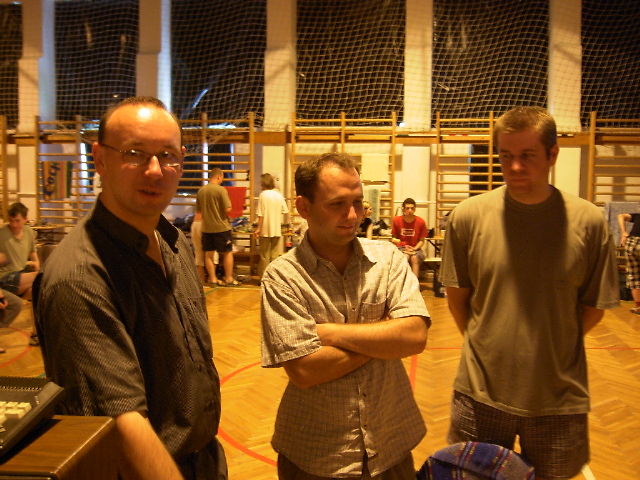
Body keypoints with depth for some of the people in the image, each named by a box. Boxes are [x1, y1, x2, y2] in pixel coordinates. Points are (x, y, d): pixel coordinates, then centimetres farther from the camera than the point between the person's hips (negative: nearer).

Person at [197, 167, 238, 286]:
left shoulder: (201, 191, 3)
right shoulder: (221, 190, -14)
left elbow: (198, 210, 12)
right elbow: (228, 209, -17)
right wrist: (229, 202, 3)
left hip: (206, 227, 5)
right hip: (221, 227, -5)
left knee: (209, 254, 11)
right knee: (228, 253, 7)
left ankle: (212, 278, 16)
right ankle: (229, 279, 11)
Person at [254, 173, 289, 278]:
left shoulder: (263, 195, -9)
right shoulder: (279, 195, 3)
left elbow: (261, 214, -11)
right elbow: (285, 211, 7)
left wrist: (258, 228, -6)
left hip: (265, 230, -3)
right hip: (277, 230, 4)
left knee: (264, 255, 4)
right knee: (274, 255, 10)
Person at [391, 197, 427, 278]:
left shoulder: (420, 222, -3)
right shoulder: (397, 220, -1)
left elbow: (422, 240, 5)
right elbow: (393, 237, 10)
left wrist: (414, 248, -11)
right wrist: (394, 240, -13)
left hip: (415, 248, 0)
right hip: (401, 248, 0)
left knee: (415, 258, -33)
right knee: (405, 257, -33)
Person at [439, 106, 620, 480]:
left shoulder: (589, 222, -10)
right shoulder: (468, 216, -9)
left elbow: (593, 309, 0)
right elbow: (457, 296, 2)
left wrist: (548, 350, 1)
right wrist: (486, 347, 2)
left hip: (558, 401, 0)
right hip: (479, 394, 1)